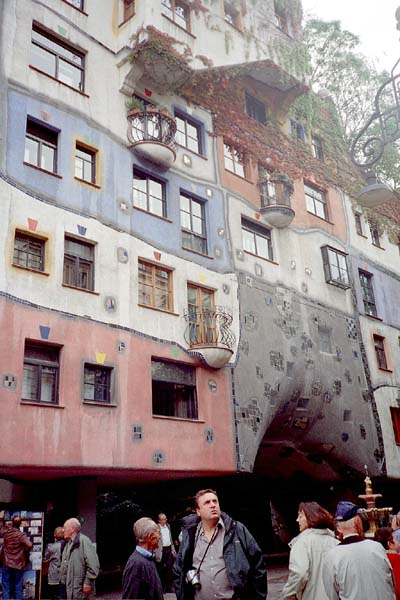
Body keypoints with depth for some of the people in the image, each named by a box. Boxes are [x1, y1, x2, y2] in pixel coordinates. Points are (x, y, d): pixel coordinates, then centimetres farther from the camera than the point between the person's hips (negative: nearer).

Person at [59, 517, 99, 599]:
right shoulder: (68, 543, 15)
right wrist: (62, 580, 18)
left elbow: (93, 564, -21)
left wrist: (88, 582, -20)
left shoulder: (83, 541, -15)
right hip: (67, 587, 9)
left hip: (78, 589, -9)